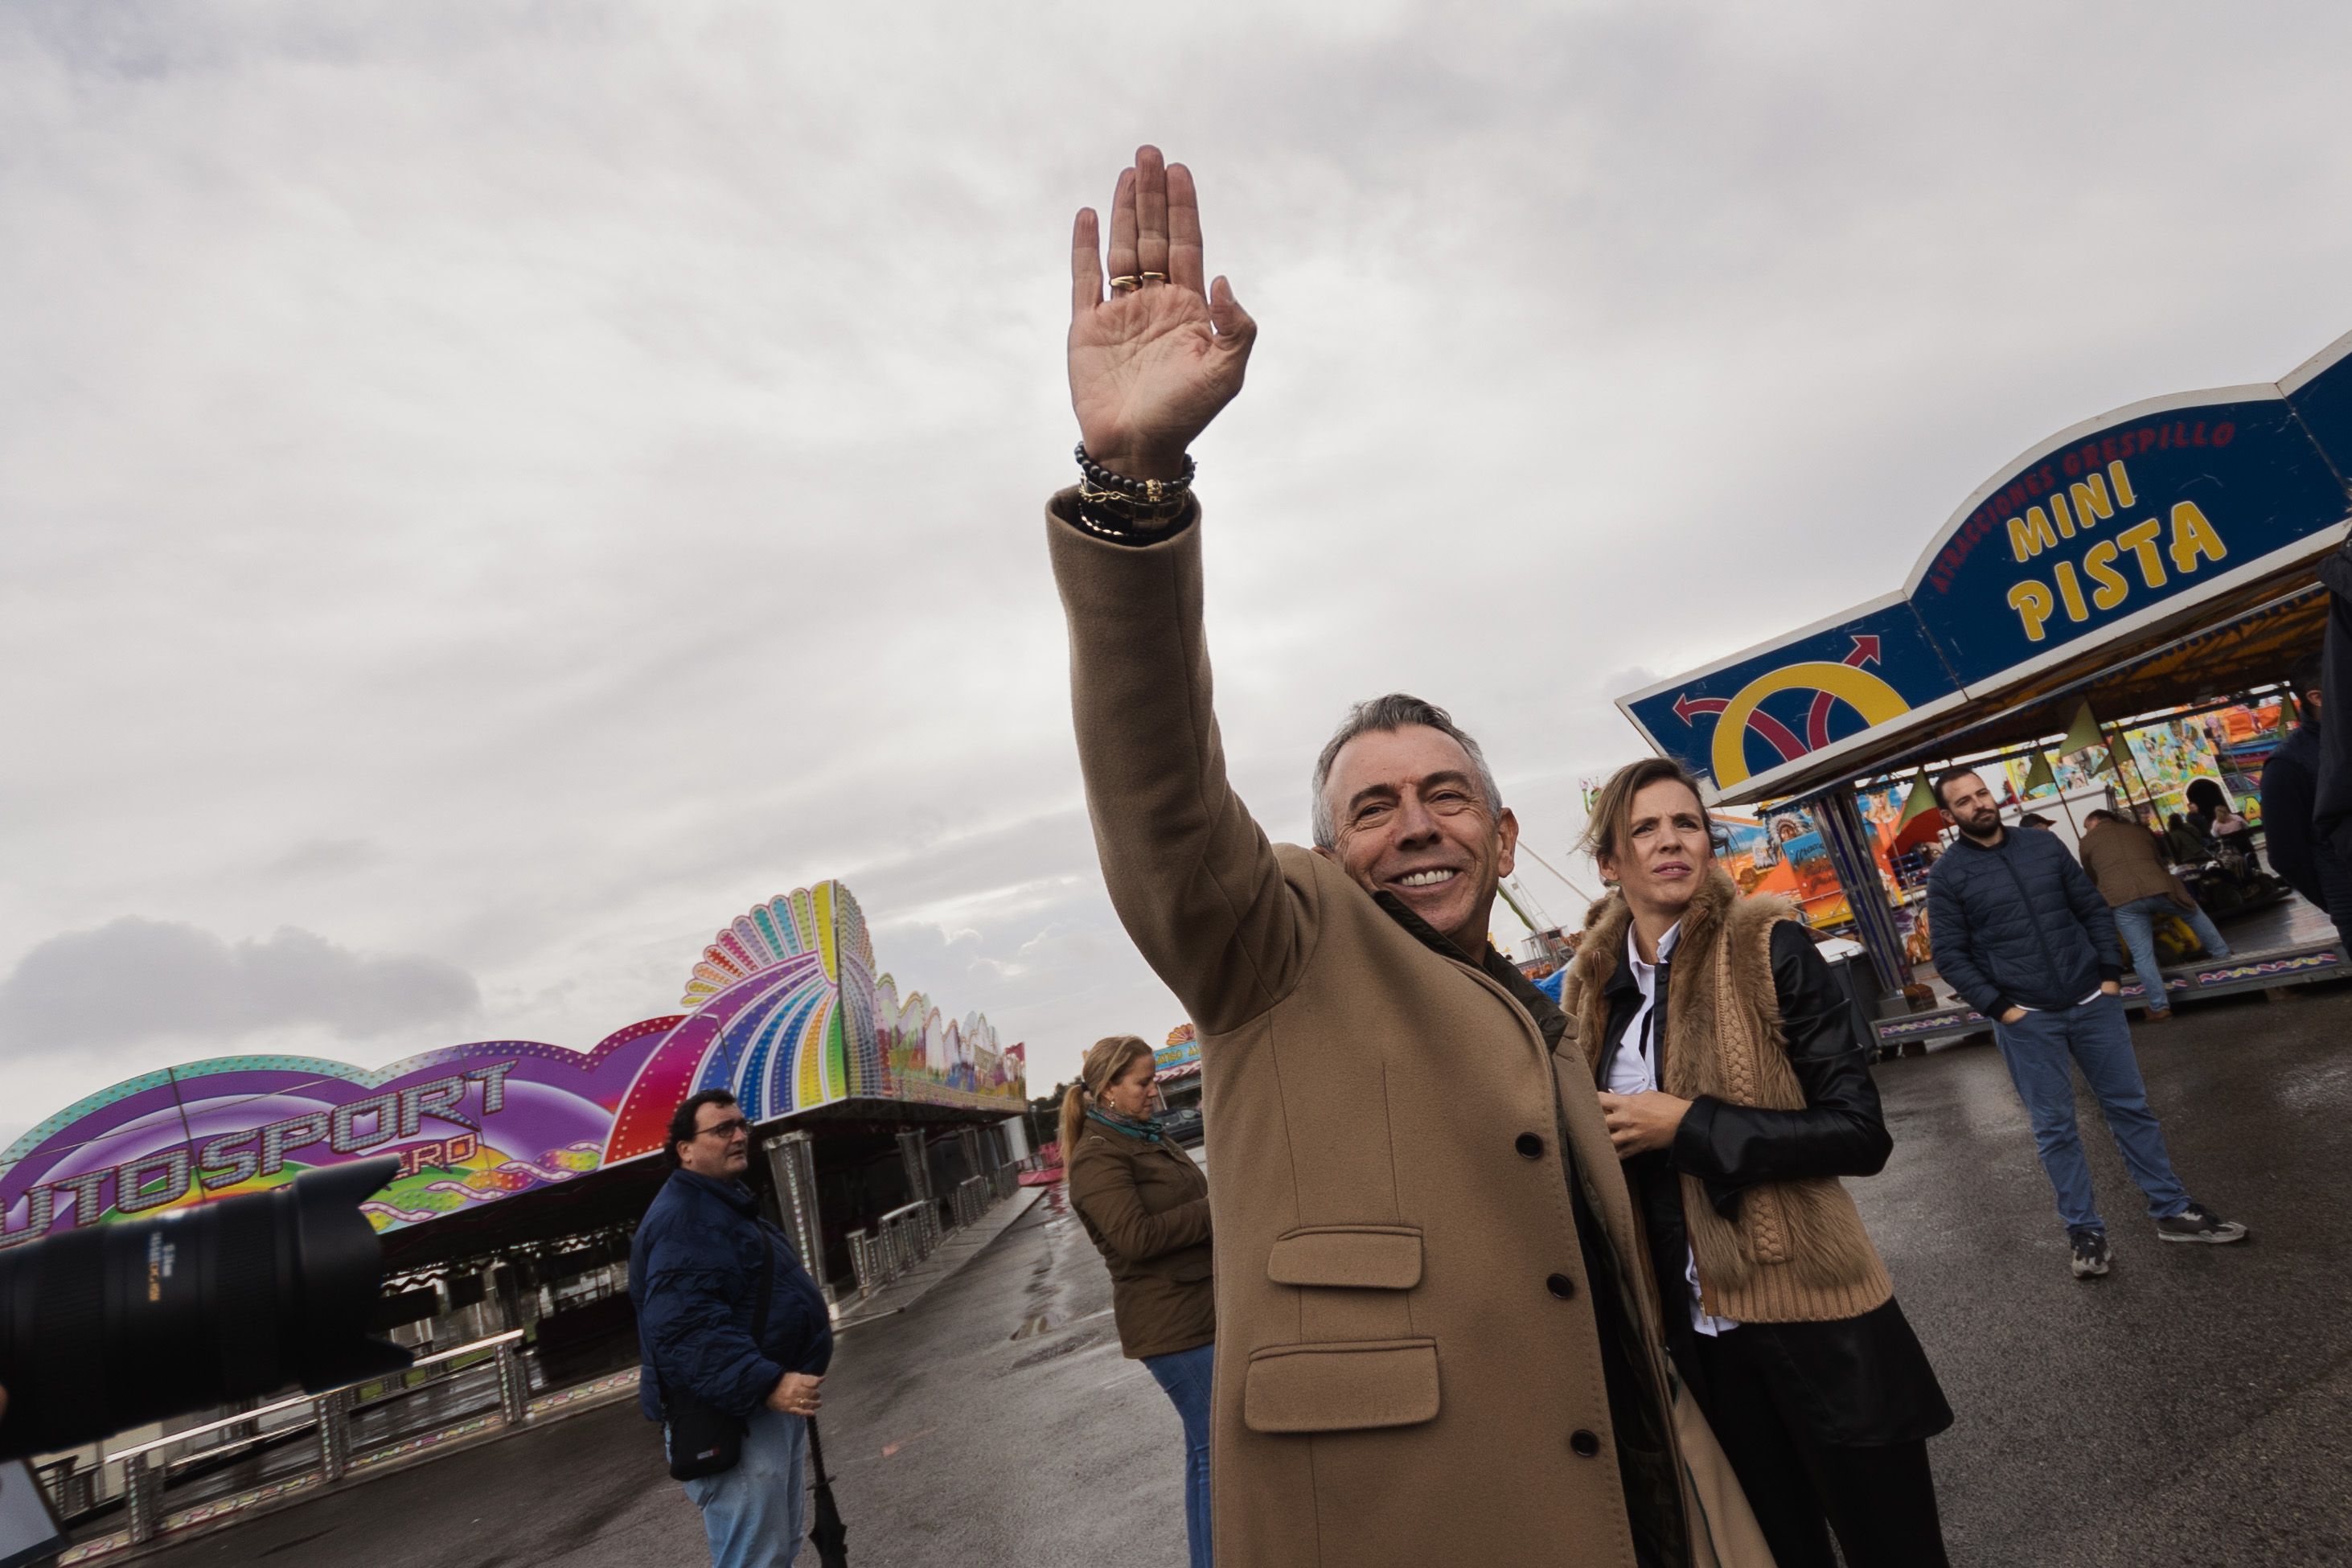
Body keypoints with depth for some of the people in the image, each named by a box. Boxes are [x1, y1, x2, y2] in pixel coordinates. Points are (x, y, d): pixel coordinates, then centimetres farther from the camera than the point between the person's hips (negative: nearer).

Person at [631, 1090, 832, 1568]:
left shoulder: (728, 1204, 15)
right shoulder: (681, 1219, -20)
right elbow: (685, 1326, -32)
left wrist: (811, 1322, 20)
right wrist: (766, 1383, -37)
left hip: (771, 1405, 11)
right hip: (729, 1419, -11)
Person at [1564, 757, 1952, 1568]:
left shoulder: (1768, 946, -12)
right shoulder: (1595, 987, 1)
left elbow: (1860, 1132, -16)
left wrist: (1689, 1124, -22)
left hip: (1815, 1320, -4)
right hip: (1700, 1334, 4)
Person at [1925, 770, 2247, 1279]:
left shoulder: (2044, 845, 5)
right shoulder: (1947, 875, -7)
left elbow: (2093, 908, 10)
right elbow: (1949, 955, -8)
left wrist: (2111, 973, 2)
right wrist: (1999, 1007, -13)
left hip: (2092, 1002, 4)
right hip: (2026, 1019, -3)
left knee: (2131, 1106, 13)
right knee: (2054, 1128, 5)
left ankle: (2172, 1210, 27)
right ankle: (2084, 1229, 17)